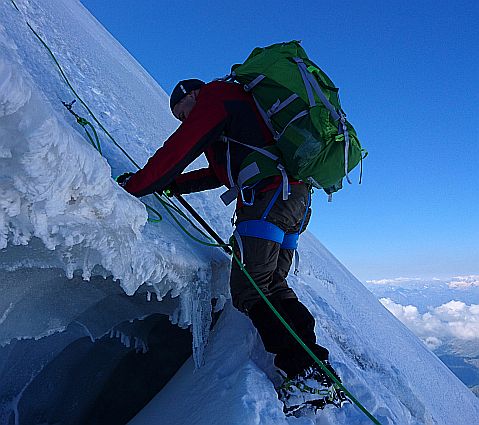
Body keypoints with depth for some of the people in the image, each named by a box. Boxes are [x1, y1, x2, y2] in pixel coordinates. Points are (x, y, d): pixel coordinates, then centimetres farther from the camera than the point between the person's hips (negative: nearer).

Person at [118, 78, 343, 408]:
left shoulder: (214, 97, 5)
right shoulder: (239, 102, 33)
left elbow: (178, 150, -5)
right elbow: (223, 171, 33)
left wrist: (134, 186, 4)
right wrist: (176, 184, 30)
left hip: (268, 197, -10)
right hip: (297, 199, 10)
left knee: (247, 291, -6)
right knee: (272, 286, 12)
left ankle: (304, 370, -8)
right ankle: (316, 365, 10)